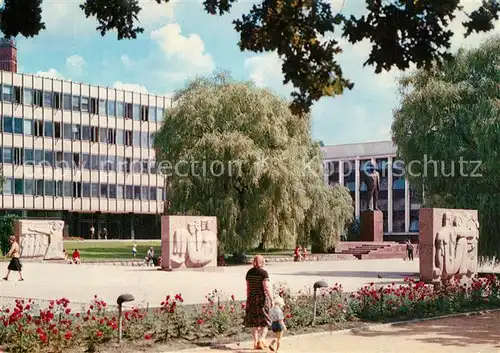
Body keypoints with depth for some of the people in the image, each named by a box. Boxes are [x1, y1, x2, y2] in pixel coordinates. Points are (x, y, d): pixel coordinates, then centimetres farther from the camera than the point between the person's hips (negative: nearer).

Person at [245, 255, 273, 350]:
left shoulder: (249, 272, 5)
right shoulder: (263, 272, -12)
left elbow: (248, 287, 10)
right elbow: (266, 288, -17)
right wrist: (272, 299, -12)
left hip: (251, 299, 5)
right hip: (262, 299, -5)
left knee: (254, 322, 11)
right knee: (264, 321, 7)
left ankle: (256, 342, 11)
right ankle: (261, 340, -11)